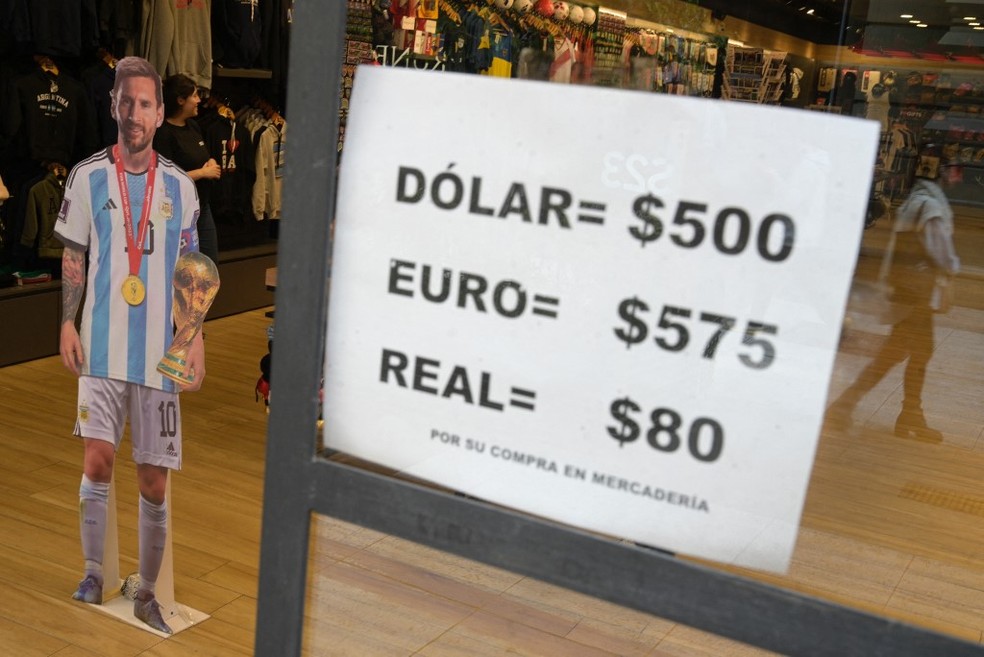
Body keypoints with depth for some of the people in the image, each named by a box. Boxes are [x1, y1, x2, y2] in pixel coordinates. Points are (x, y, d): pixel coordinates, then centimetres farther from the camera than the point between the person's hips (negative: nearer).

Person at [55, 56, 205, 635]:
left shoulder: (181, 186, 6)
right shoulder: (88, 176, 2)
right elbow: (73, 257, 7)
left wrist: (196, 339, 3)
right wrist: (68, 325, -2)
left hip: (160, 353, 1)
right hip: (102, 348, -1)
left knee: (155, 483, 4)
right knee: (98, 460, -11)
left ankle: (147, 594, 20)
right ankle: (94, 575, 11)